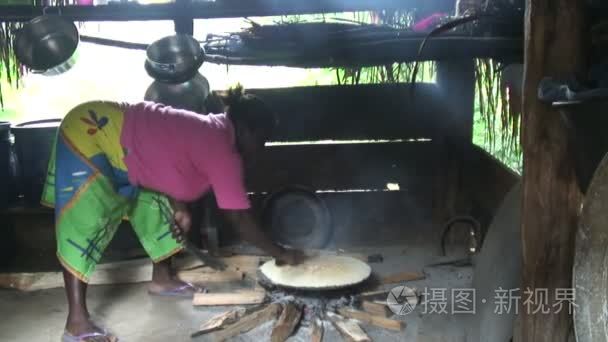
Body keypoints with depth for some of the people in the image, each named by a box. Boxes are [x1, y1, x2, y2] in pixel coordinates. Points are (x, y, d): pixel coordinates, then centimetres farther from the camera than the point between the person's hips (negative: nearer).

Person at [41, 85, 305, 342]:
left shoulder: (210, 132, 6)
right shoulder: (223, 151, -21)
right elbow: (240, 219, -19)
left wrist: (179, 207, 0)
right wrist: (281, 253, -8)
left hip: (107, 130, 10)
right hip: (89, 132, -10)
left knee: (153, 204, 15)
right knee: (86, 223, -14)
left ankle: (162, 279, 28)